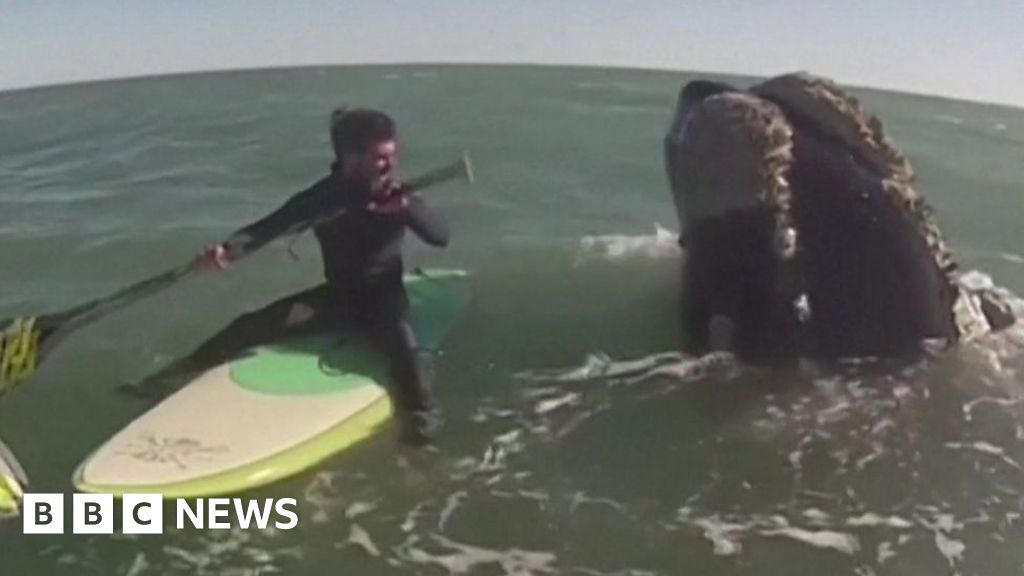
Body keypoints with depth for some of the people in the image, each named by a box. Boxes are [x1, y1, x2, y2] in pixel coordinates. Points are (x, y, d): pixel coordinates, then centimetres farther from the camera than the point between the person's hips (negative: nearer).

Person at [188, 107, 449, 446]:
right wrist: (228, 250, -35)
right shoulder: (322, 197, -9)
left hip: (383, 297, -2)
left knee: (401, 343, -37)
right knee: (251, 327, -8)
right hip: (336, 296, 2)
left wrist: (407, 208, -38)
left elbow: (440, 236, -19)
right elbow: (269, 226, -16)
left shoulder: (398, 197, -10)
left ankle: (419, 419, -30)